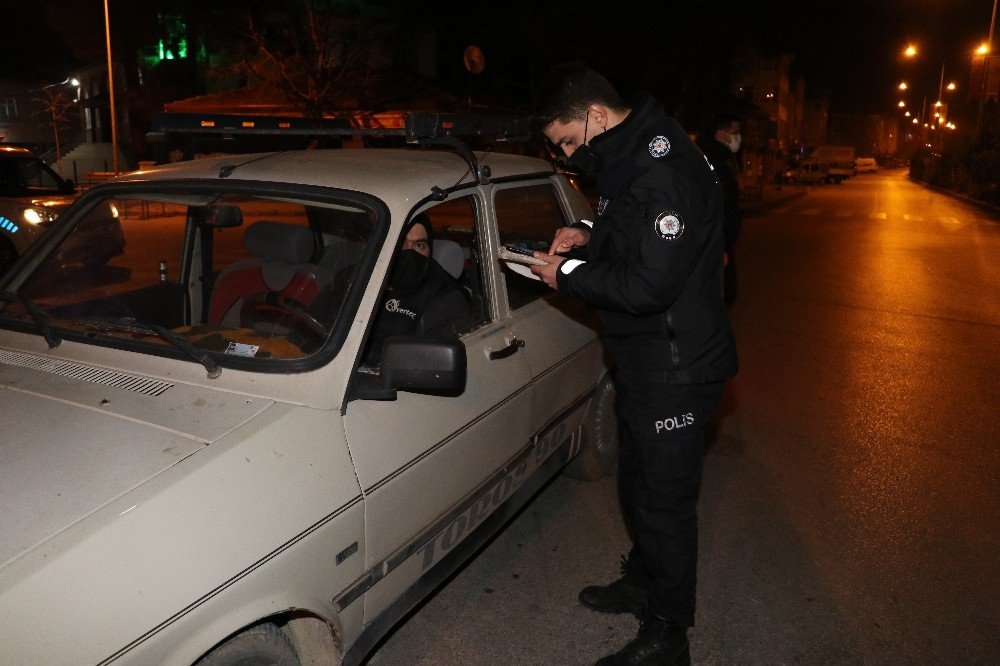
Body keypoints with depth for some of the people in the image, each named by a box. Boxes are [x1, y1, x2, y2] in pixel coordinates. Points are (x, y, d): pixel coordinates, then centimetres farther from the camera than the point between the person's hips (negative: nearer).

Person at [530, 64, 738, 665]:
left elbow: (650, 284, -31)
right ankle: (643, 583, 47)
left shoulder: (663, 171, -26)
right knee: (639, 485, 25)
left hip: (675, 372, -10)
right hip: (646, 362, 10)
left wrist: (570, 275, -18)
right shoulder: (634, 153, 7)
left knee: (665, 502, 4)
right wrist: (589, 231, 4)